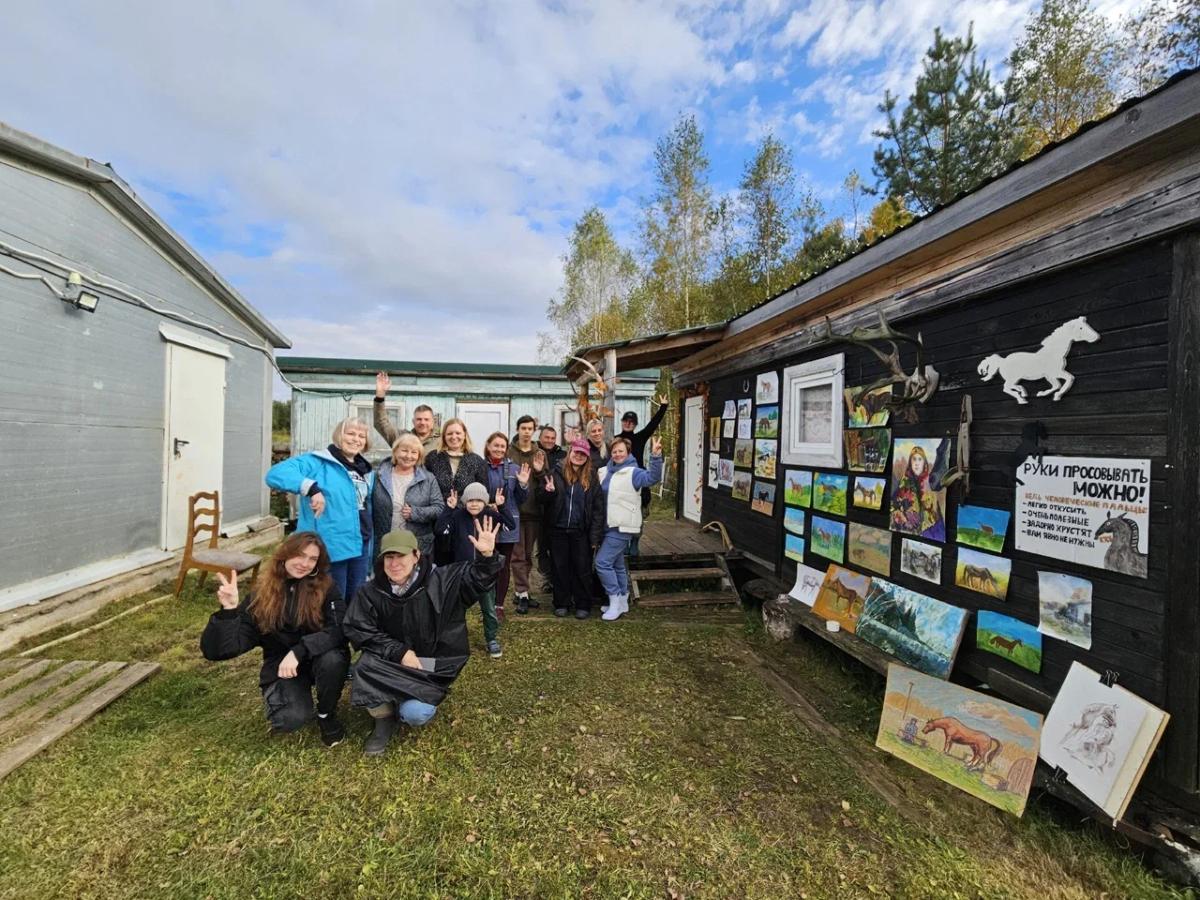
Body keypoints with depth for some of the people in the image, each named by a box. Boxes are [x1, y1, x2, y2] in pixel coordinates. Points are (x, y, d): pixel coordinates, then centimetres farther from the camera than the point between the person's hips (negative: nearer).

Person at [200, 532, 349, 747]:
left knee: (332, 660, -35)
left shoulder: (325, 587, -15)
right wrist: (229, 611, -30)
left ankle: (327, 715, -2)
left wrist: (299, 651, -36)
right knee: (291, 719, -25)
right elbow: (218, 650, -14)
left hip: (317, 659, 0)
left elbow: (339, 630, -25)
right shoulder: (262, 594, -11)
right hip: (280, 666, 1)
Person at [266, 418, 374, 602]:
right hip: (331, 549, -6)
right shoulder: (318, 462, -11)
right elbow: (275, 473, -23)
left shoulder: (367, 471, 11)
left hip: (360, 547, 7)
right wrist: (312, 488, -37)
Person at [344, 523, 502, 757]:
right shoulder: (370, 592, -8)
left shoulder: (440, 580, -15)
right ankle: (384, 719, 0)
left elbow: (477, 578, -15)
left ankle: (424, 702, 15)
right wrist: (399, 652, -19)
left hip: (430, 668, -2)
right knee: (364, 668, -29)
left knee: (414, 714, -25)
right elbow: (358, 631, -8)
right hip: (391, 664, 3)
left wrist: (486, 556, -38)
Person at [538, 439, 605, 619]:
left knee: (582, 569, 9)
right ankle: (561, 603, 27)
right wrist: (548, 491, -23)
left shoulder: (592, 478, 0)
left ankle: (583, 605, 24)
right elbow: (540, 499, 1)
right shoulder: (556, 472, -1)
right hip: (557, 530, 1)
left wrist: (595, 536, -8)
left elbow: (598, 508, -2)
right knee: (560, 568, 12)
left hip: (581, 532, 0)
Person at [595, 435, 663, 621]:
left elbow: (652, 478, -28)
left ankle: (616, 601, 3)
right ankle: (622, 603, 30)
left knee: (602, 562, -10)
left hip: (622, 526, -8)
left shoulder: (633, 472, -11)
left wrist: (656, 456, -41)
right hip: (608, 525, 8)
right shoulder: (605, 471, 11)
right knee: (617, 565, 16)